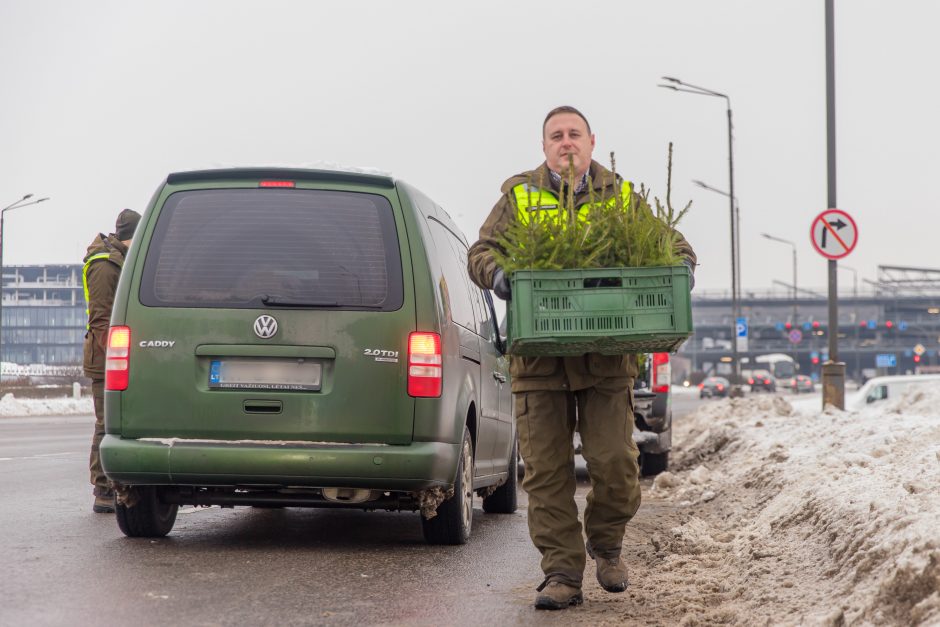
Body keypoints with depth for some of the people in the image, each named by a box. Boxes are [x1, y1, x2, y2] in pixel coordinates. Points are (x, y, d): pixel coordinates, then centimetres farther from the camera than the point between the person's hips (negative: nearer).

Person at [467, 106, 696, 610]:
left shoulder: (621, 197, 12)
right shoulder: (519, 197, 11)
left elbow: (671, 243, 15)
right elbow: (481, 252, 6)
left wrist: (681, 266, -8)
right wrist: (496, 273, -17)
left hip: (607, 358, 0)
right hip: (539, 357, 0)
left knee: (615, 461, -4)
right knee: (546, 469, 0)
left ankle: (606, 544, 24)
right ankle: (562, 574, 9)